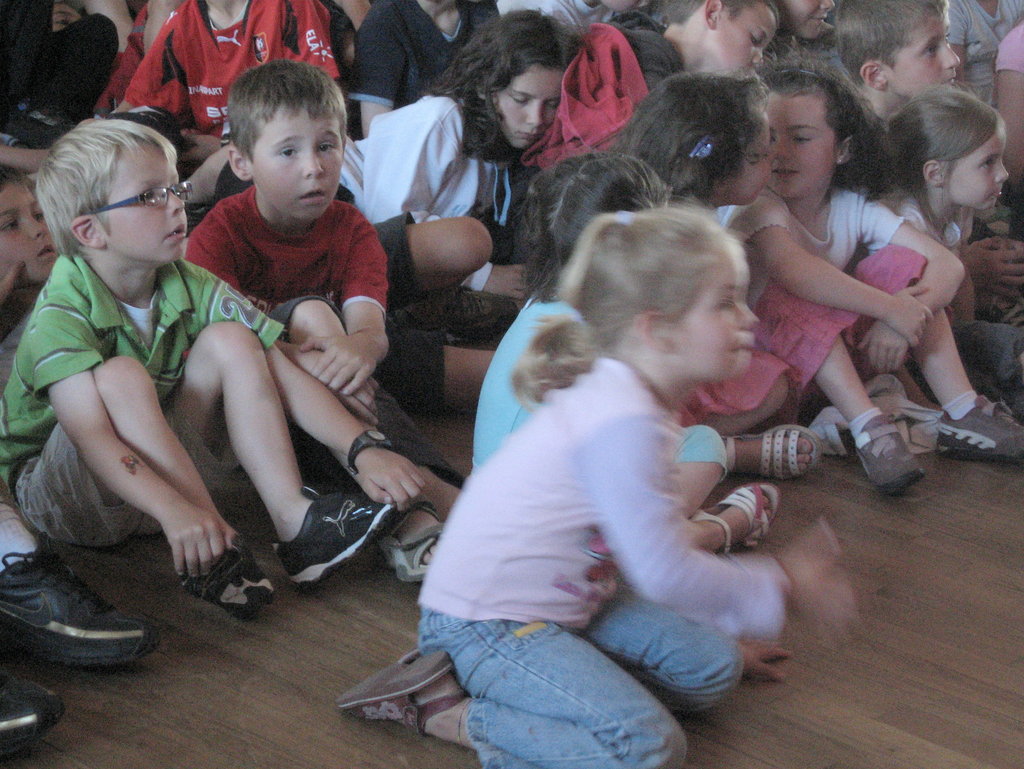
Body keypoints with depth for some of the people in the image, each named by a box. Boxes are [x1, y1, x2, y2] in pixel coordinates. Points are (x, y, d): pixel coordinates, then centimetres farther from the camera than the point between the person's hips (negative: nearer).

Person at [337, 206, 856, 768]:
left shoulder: (625, 397, 5)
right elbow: (665, 574, -23)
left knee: (711, 666, 7)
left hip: (565, 599, 11)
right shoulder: (622, 424, -26)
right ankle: (455, 713, -11)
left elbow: (658, 544, 17)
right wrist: (782, 586, -11)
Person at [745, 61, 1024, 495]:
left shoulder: (853, 207, -1)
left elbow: (947, 265, -7)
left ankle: (961, 415, -11)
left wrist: (904, 317, -28)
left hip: (839, 358, 5)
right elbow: (790, 266, -37)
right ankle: (868, 426, -31)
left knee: (902, 263, -9)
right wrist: (890, 306, -40)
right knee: (793, 300, -33)